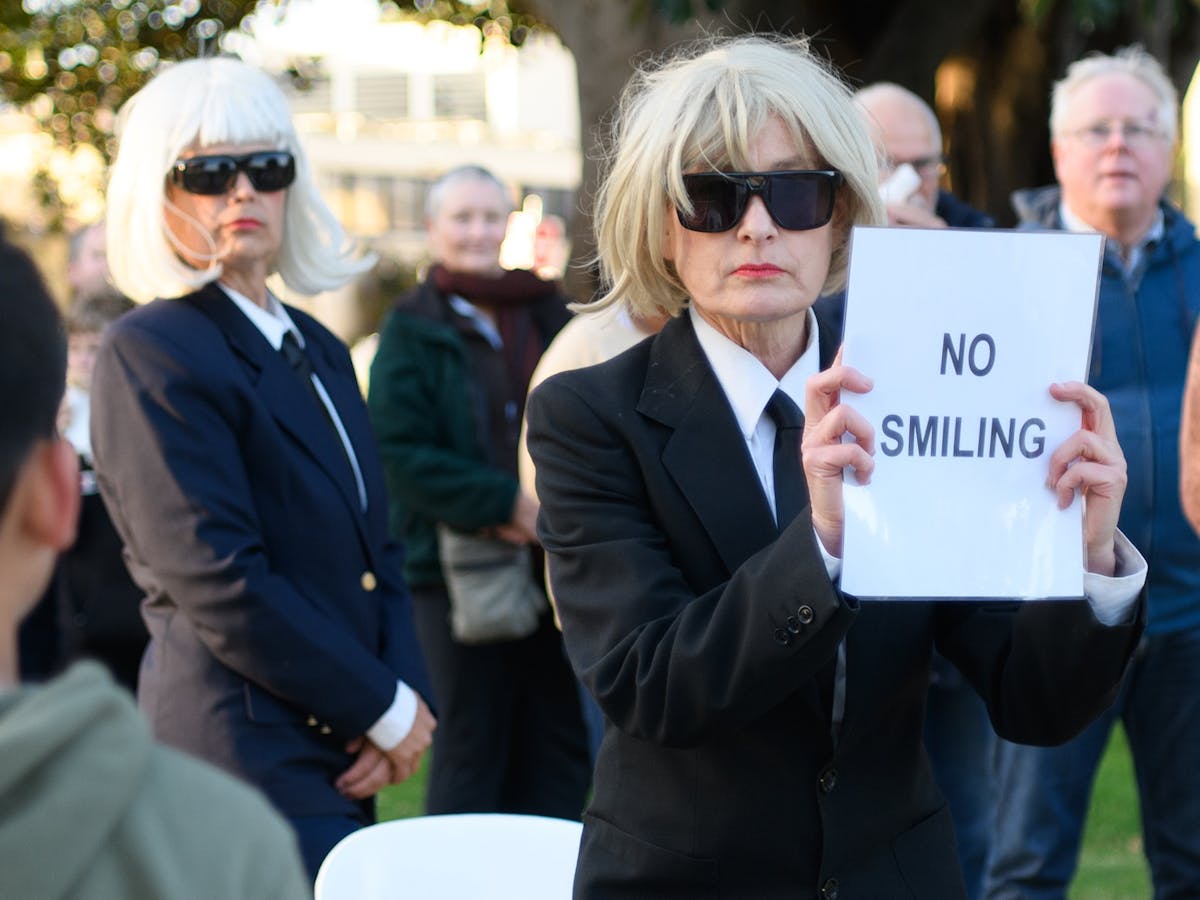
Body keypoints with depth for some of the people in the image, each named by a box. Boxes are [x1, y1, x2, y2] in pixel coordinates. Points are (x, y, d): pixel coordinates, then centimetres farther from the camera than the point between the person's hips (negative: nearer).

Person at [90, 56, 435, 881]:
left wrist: (408, 700, -1)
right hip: (251, 764, -8)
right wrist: (386, 710, -10)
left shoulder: (320, 350, 17)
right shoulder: (149, 355, -9)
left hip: (338, 766, 8)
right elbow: (219, 586, -15)